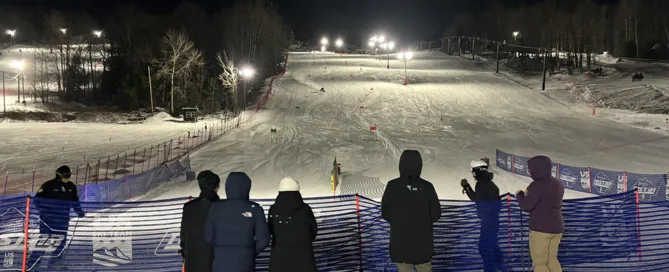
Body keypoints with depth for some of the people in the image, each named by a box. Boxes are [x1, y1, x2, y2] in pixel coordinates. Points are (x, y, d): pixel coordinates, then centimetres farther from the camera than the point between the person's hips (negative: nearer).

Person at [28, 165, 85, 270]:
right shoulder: (48, 185, -10)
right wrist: (43, 210, -20)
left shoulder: (72, 187, 7)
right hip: (48, 218, -5)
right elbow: (37, 199, -9)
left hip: (63, 219, 6)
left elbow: (75, 201, 20)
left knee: (61, 241, 7)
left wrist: (80, 212, 19)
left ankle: (55, 262, 18)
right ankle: (33, 263, 5)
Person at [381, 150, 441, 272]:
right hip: (423, 239, 1)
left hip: (400, 240, -1)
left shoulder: (392, 186, -12)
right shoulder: (427, 187, -9)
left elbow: (385, 213, -6)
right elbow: (436, 213, -3)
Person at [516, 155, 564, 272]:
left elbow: (526, 206, -17)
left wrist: (519, 195, 1)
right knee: (552, 259, 18)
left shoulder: (537, 185, -16)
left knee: (539, 262, 0)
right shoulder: (559, 184, 10)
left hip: (540, 228, -8)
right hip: (557, 227, 8)